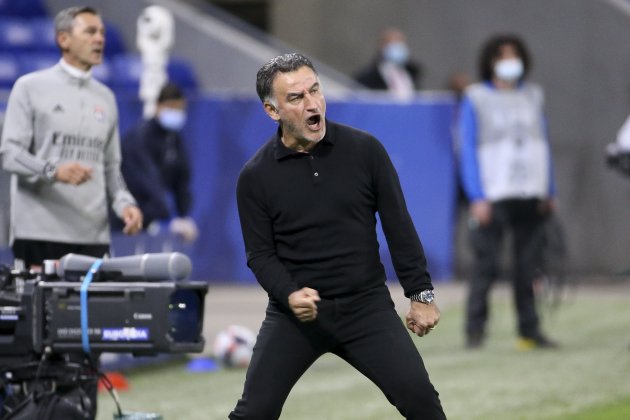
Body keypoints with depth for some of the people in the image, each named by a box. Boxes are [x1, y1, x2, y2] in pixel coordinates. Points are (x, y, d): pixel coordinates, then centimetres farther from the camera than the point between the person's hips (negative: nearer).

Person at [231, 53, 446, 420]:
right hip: (296, 311, 0)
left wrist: (421, 294, 1)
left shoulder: (364, 150, -4)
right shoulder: (256, 176, -5)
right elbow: (261, 253, -3)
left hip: (366, 305, 0)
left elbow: (398, 225, 2)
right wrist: (290, 295, -22)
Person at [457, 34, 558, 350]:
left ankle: (530, 331, 9)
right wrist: (477, 198, -11)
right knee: (486, 266, -9)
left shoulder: (533, 96, 14)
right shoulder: (476, 99, 1)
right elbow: (468, 149, -3)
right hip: (493, 195, -4)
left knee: (529, 267, 3)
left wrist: (550, 193, 13)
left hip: (531, 196, 4)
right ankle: (475, 330, -3)